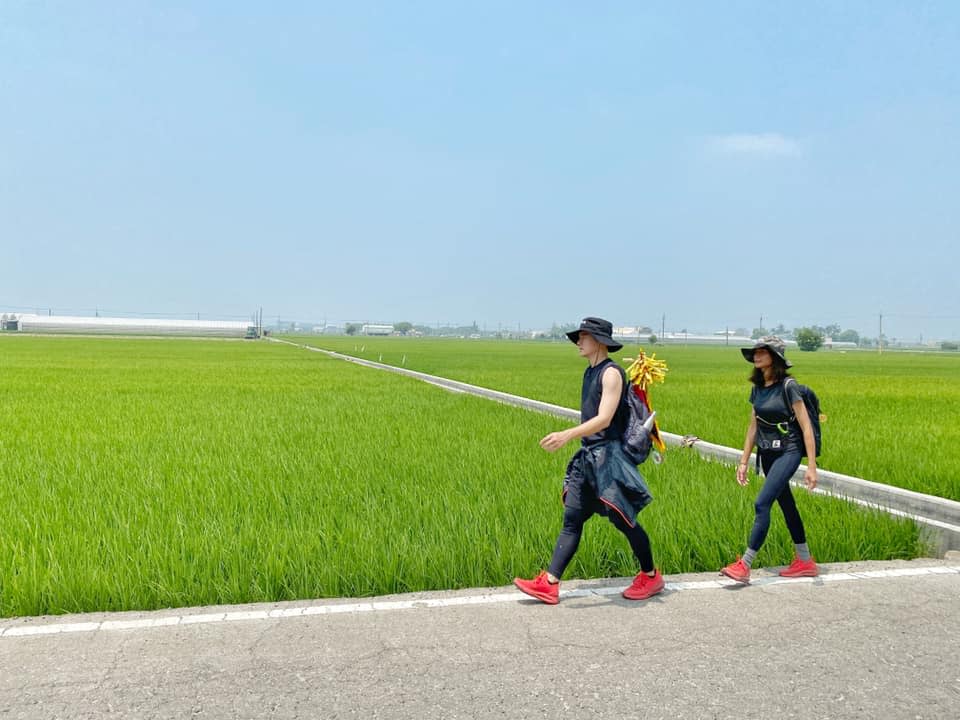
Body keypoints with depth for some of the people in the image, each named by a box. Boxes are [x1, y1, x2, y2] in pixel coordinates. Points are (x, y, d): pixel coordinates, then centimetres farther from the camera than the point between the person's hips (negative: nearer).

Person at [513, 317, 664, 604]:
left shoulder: (611, 373, -12)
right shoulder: (590, 372, 15)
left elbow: (604, 419, -22)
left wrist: (567, 435, -33)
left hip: (607, 456, -9)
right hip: (587, 456, 9)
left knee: (623, 520, 1)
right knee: (571, 519, 4)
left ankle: (651, 577, 21)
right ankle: (549, 584, 4)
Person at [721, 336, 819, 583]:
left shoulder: (787, 386, -12)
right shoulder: (757, 387, 8)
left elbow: (806, 427, -13)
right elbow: (753, 427, 14)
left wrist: (812, 465, -17)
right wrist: (744, 461, 13)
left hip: (788, 452, -7)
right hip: (766, 454, 7)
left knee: (762, 503, -16)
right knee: (787, 506, 13)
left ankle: (745, 565, -15)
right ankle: (805, 561, 25)